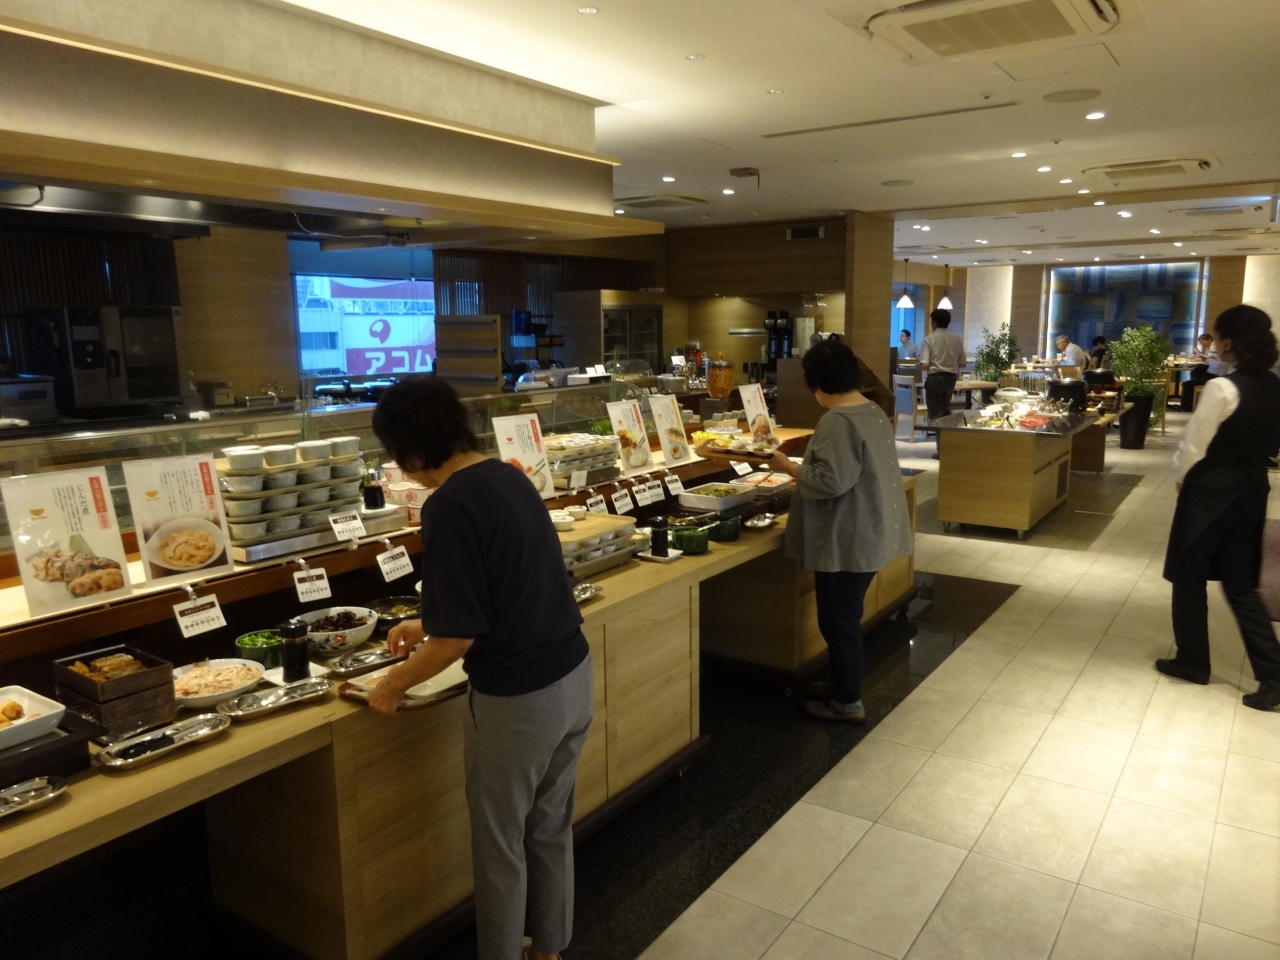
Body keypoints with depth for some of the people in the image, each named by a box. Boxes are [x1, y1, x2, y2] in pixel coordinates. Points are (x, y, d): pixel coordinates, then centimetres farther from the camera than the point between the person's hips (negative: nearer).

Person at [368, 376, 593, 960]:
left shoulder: (449, 505, -20)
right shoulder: (509, 476, 5)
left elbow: (460, 635, -19)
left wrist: (395, 685, -2)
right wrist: (427, 624, 27)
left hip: (517, 699, -8)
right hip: (573, 677, 8)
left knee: (500, 845, 15)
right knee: (551, 827, 24)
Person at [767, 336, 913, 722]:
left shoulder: (837, 422, -23)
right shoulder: (875, 412, 8)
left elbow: (831, 481, -28)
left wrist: (790, 467, -14)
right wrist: (803, 470, 19)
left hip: (845, 540, -10)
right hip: (868, 533, 10)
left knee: (838, 621, 4)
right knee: (847, 617, 22)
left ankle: (847, 702, 17)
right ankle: (843, 684, 36)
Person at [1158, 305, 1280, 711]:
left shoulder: (1222, 387, -20)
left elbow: (1194, 443, -14)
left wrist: (1180, 476, 2)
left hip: (1212, 490, -7)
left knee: (1189, 576, 10)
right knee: (1240, 582, 14)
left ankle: (1193, 662, 21)